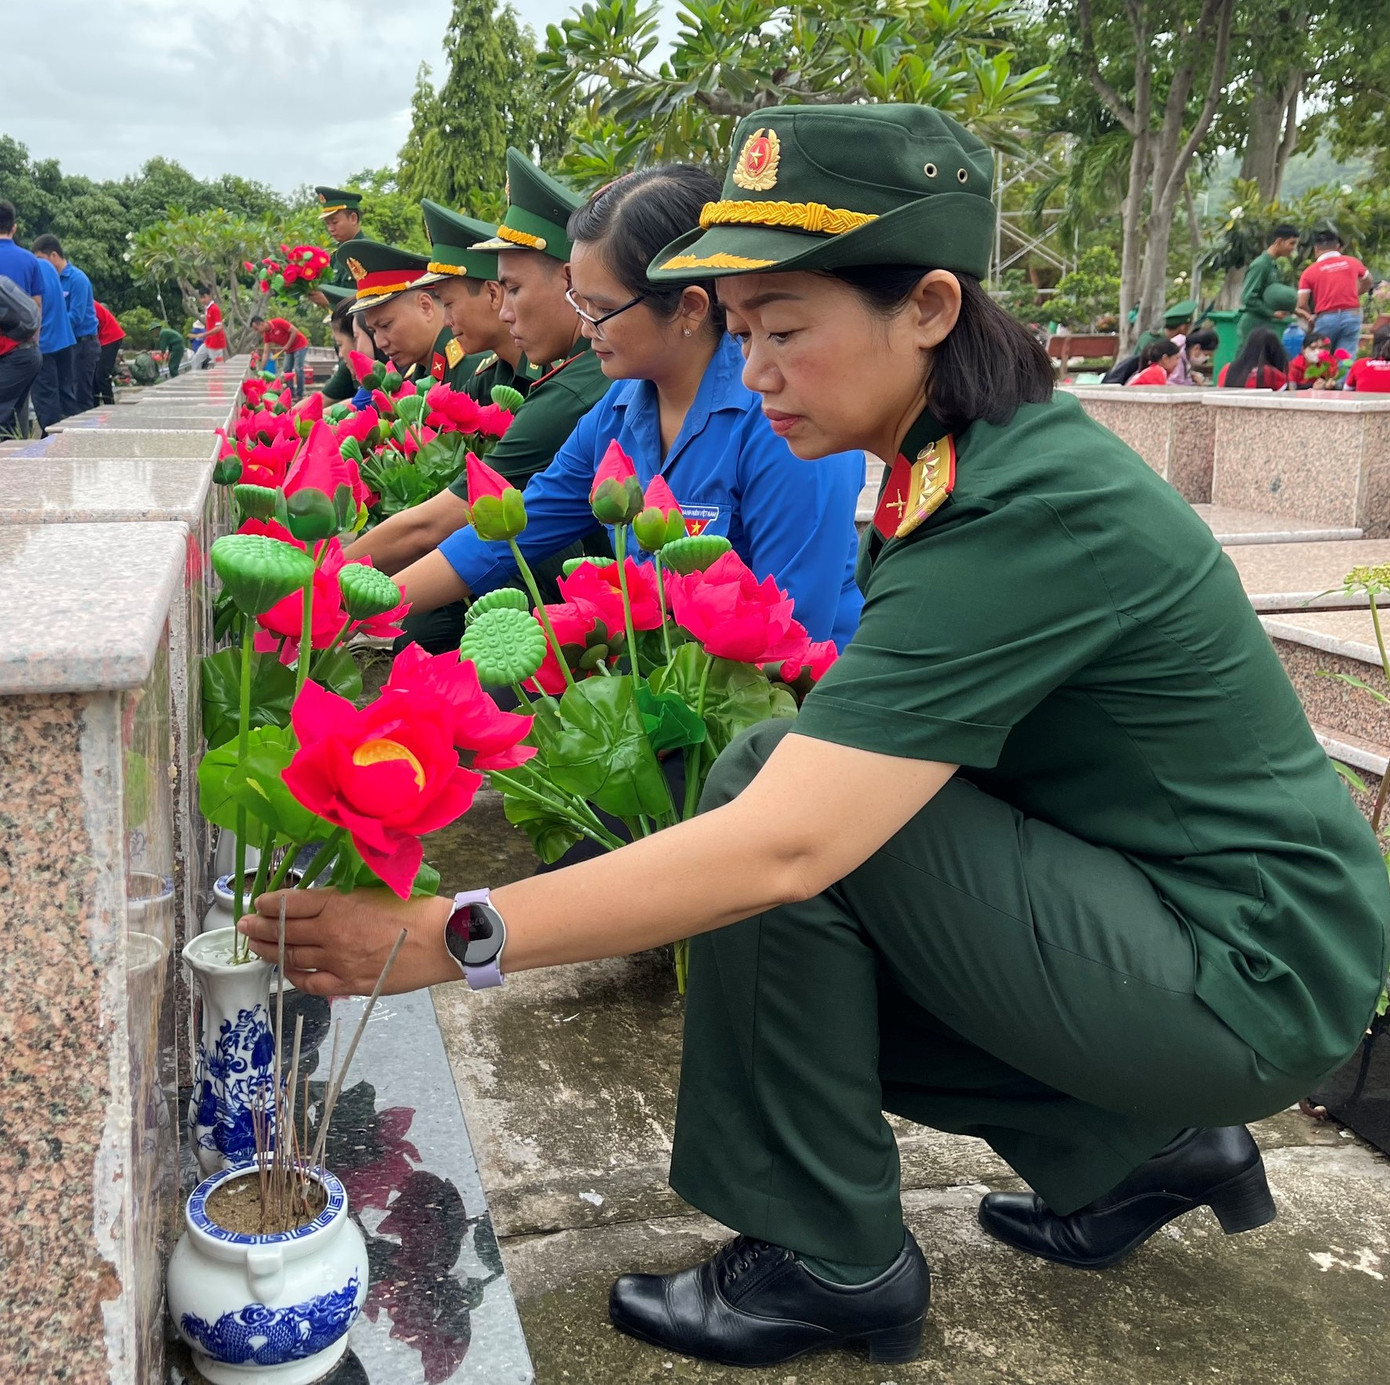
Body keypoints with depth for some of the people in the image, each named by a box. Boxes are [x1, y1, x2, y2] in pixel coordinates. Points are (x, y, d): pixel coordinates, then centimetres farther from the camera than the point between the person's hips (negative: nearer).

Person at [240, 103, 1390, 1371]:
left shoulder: (1028, 511, -27)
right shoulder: (970, 459, 2)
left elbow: (783, 845, -34)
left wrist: (448, 936, -32)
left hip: (1247, 979, -9)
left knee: (771, 783, -21)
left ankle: (832, 1263, -4)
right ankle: (1136, 1148, 19)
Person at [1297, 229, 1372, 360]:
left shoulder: (1309, 272, -1)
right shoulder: (1352, 262, 7)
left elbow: (1301, 305, -7)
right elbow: (1367, 282, 27)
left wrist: (1310, 317, 12)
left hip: (1325, 318, -2)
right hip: (1352, 314, 2)